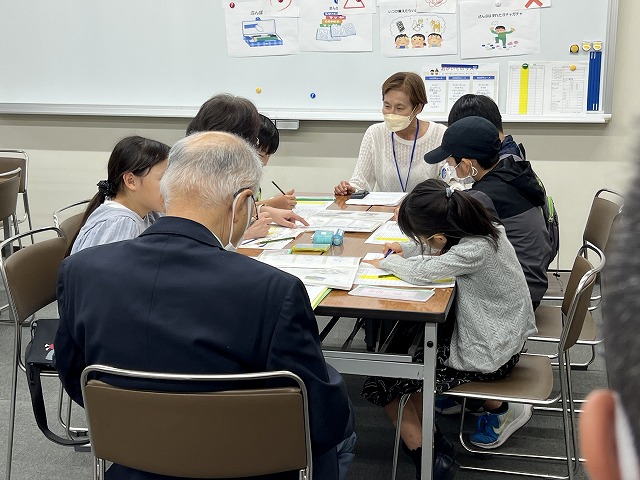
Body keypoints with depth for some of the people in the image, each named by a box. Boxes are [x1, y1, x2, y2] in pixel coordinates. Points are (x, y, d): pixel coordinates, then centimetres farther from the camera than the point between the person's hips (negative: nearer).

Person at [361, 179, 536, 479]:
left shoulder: (475, 251, -31)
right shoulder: (481, 228, -6)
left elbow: (420, 272, -26)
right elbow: (441, 248, 14)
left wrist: (387, 262, -7)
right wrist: (407, 251, 2)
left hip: (488, 356, -9)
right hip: (501, 337, 9)